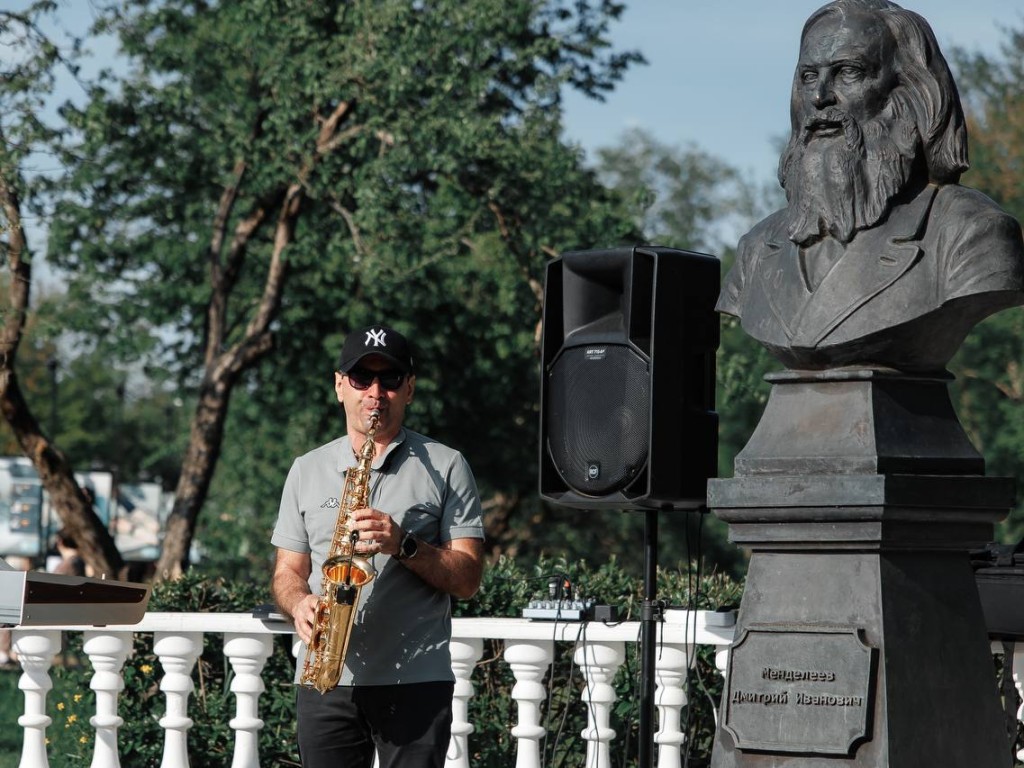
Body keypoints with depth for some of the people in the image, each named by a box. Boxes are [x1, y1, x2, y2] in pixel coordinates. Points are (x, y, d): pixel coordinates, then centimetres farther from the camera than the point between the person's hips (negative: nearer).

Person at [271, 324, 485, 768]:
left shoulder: (445, 467, 6)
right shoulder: (307, 471, 15)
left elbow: (467, 580, 0)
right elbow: (287, 571, 16)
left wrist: (403, 545, -16)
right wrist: (300, 603, -7)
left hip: (415, 683, -3)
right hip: (324, 680, 3)